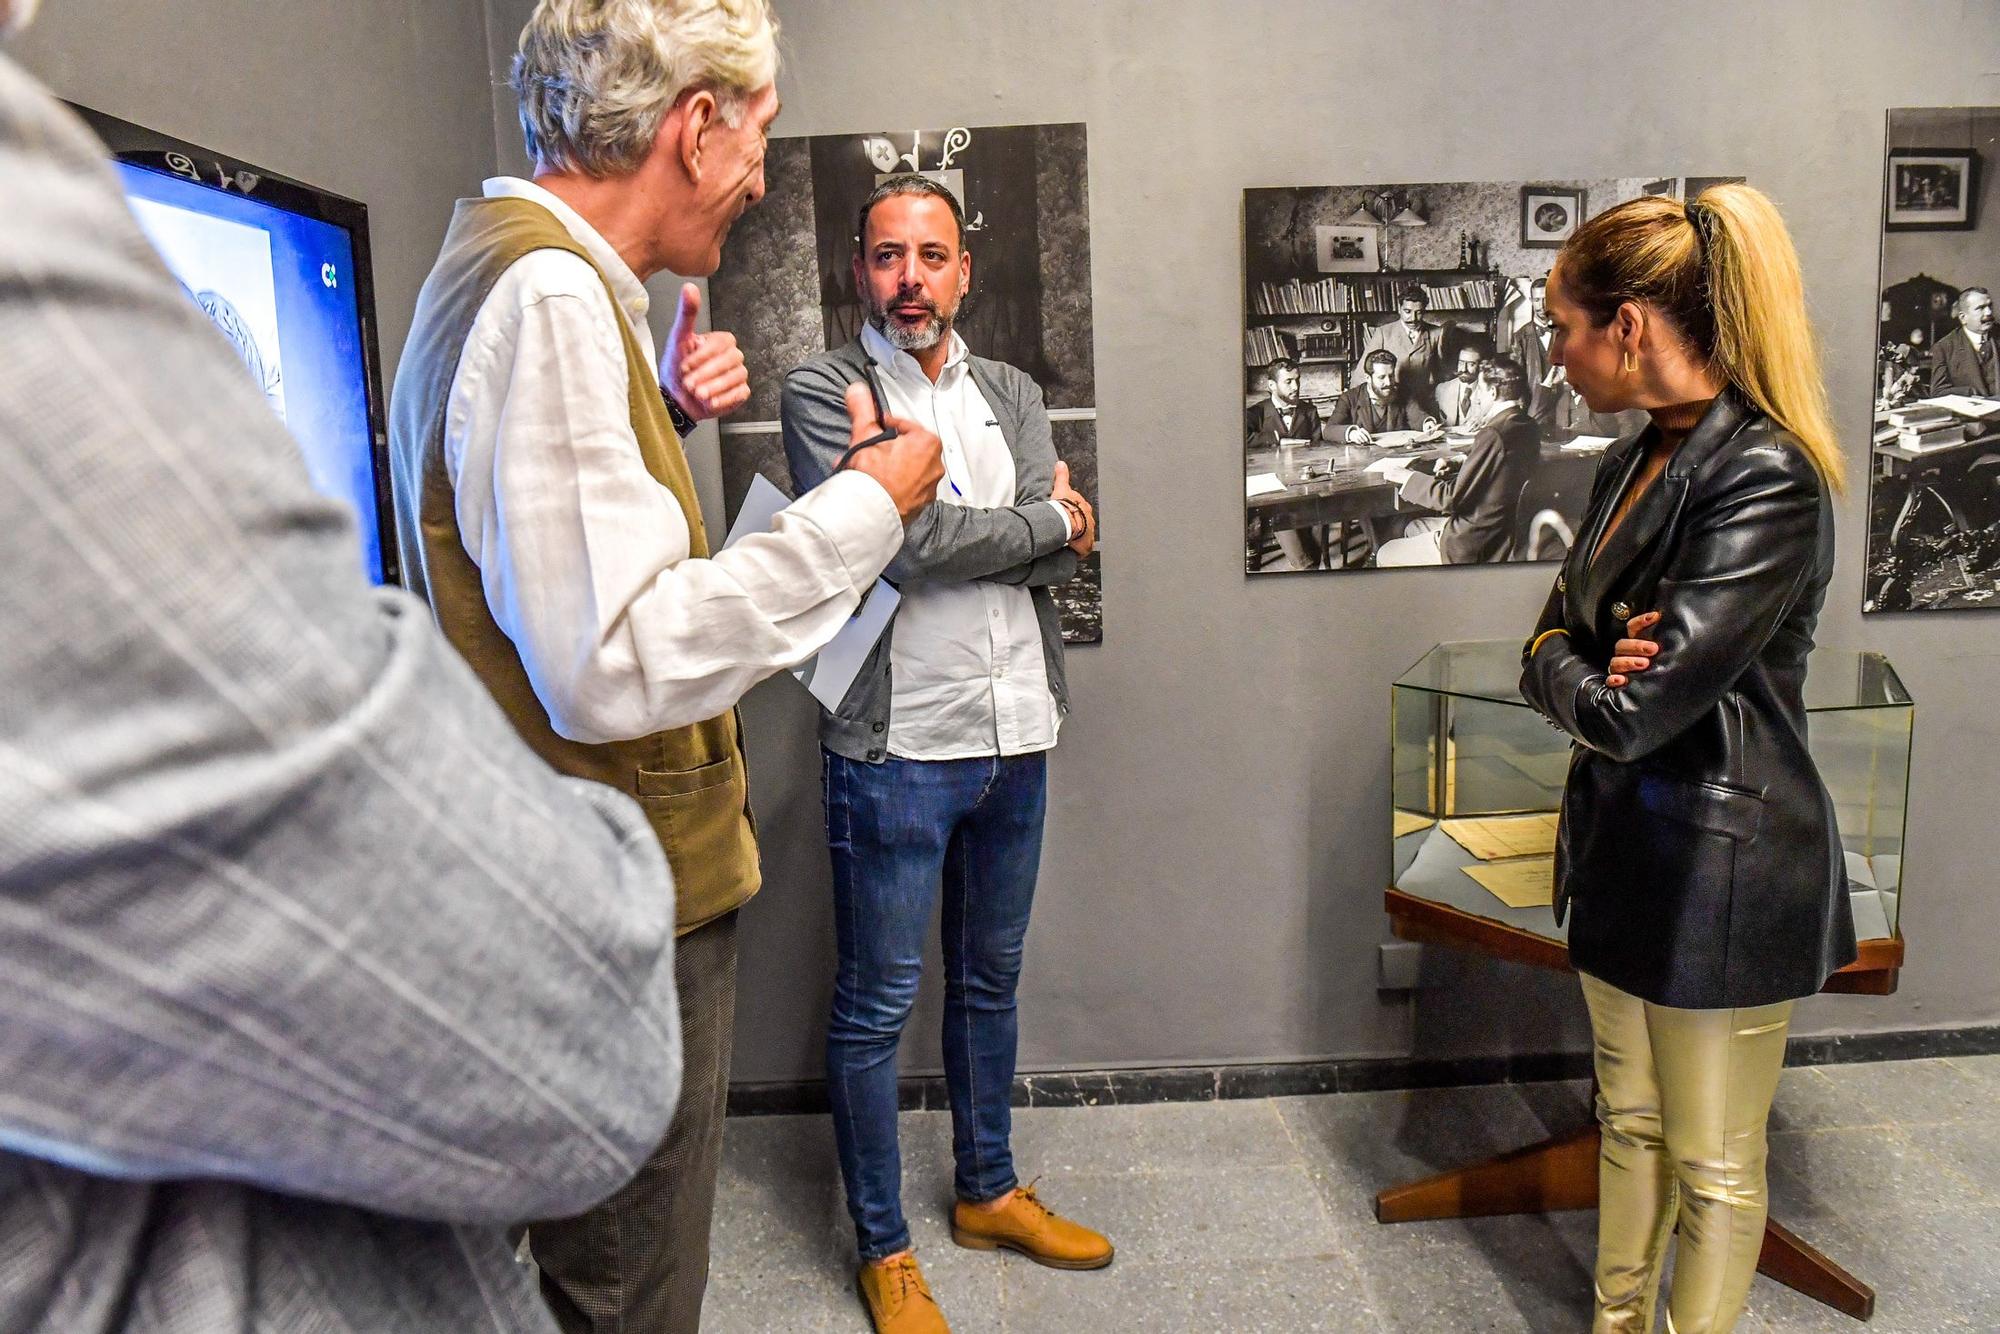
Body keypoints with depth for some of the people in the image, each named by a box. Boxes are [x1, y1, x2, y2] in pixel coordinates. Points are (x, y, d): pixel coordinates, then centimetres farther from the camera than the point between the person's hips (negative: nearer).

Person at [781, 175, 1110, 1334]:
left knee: (991, 981, 20)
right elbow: (896, 539, -20)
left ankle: (989, 1192, 40)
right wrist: (1043, 519, -7)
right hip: (897, 747, -5)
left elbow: (1066, 558, -2)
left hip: (1016, 736, 6)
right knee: (877, 1006, 6)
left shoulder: (1014, 395, 11)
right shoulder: (825, 393, -5)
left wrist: (948, 530, -14)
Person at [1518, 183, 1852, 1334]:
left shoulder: (1767, 480, -22)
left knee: (1713, 1164, 12)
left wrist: (1573, 676, -5)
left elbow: (1633, 710, -25)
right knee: (1633, 1122, 23)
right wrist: (1590, 665, -12)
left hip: (1724, 864, -9)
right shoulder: (1638, 460, 7)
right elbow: (1554, 635, 10)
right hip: (1626, 841, 9)